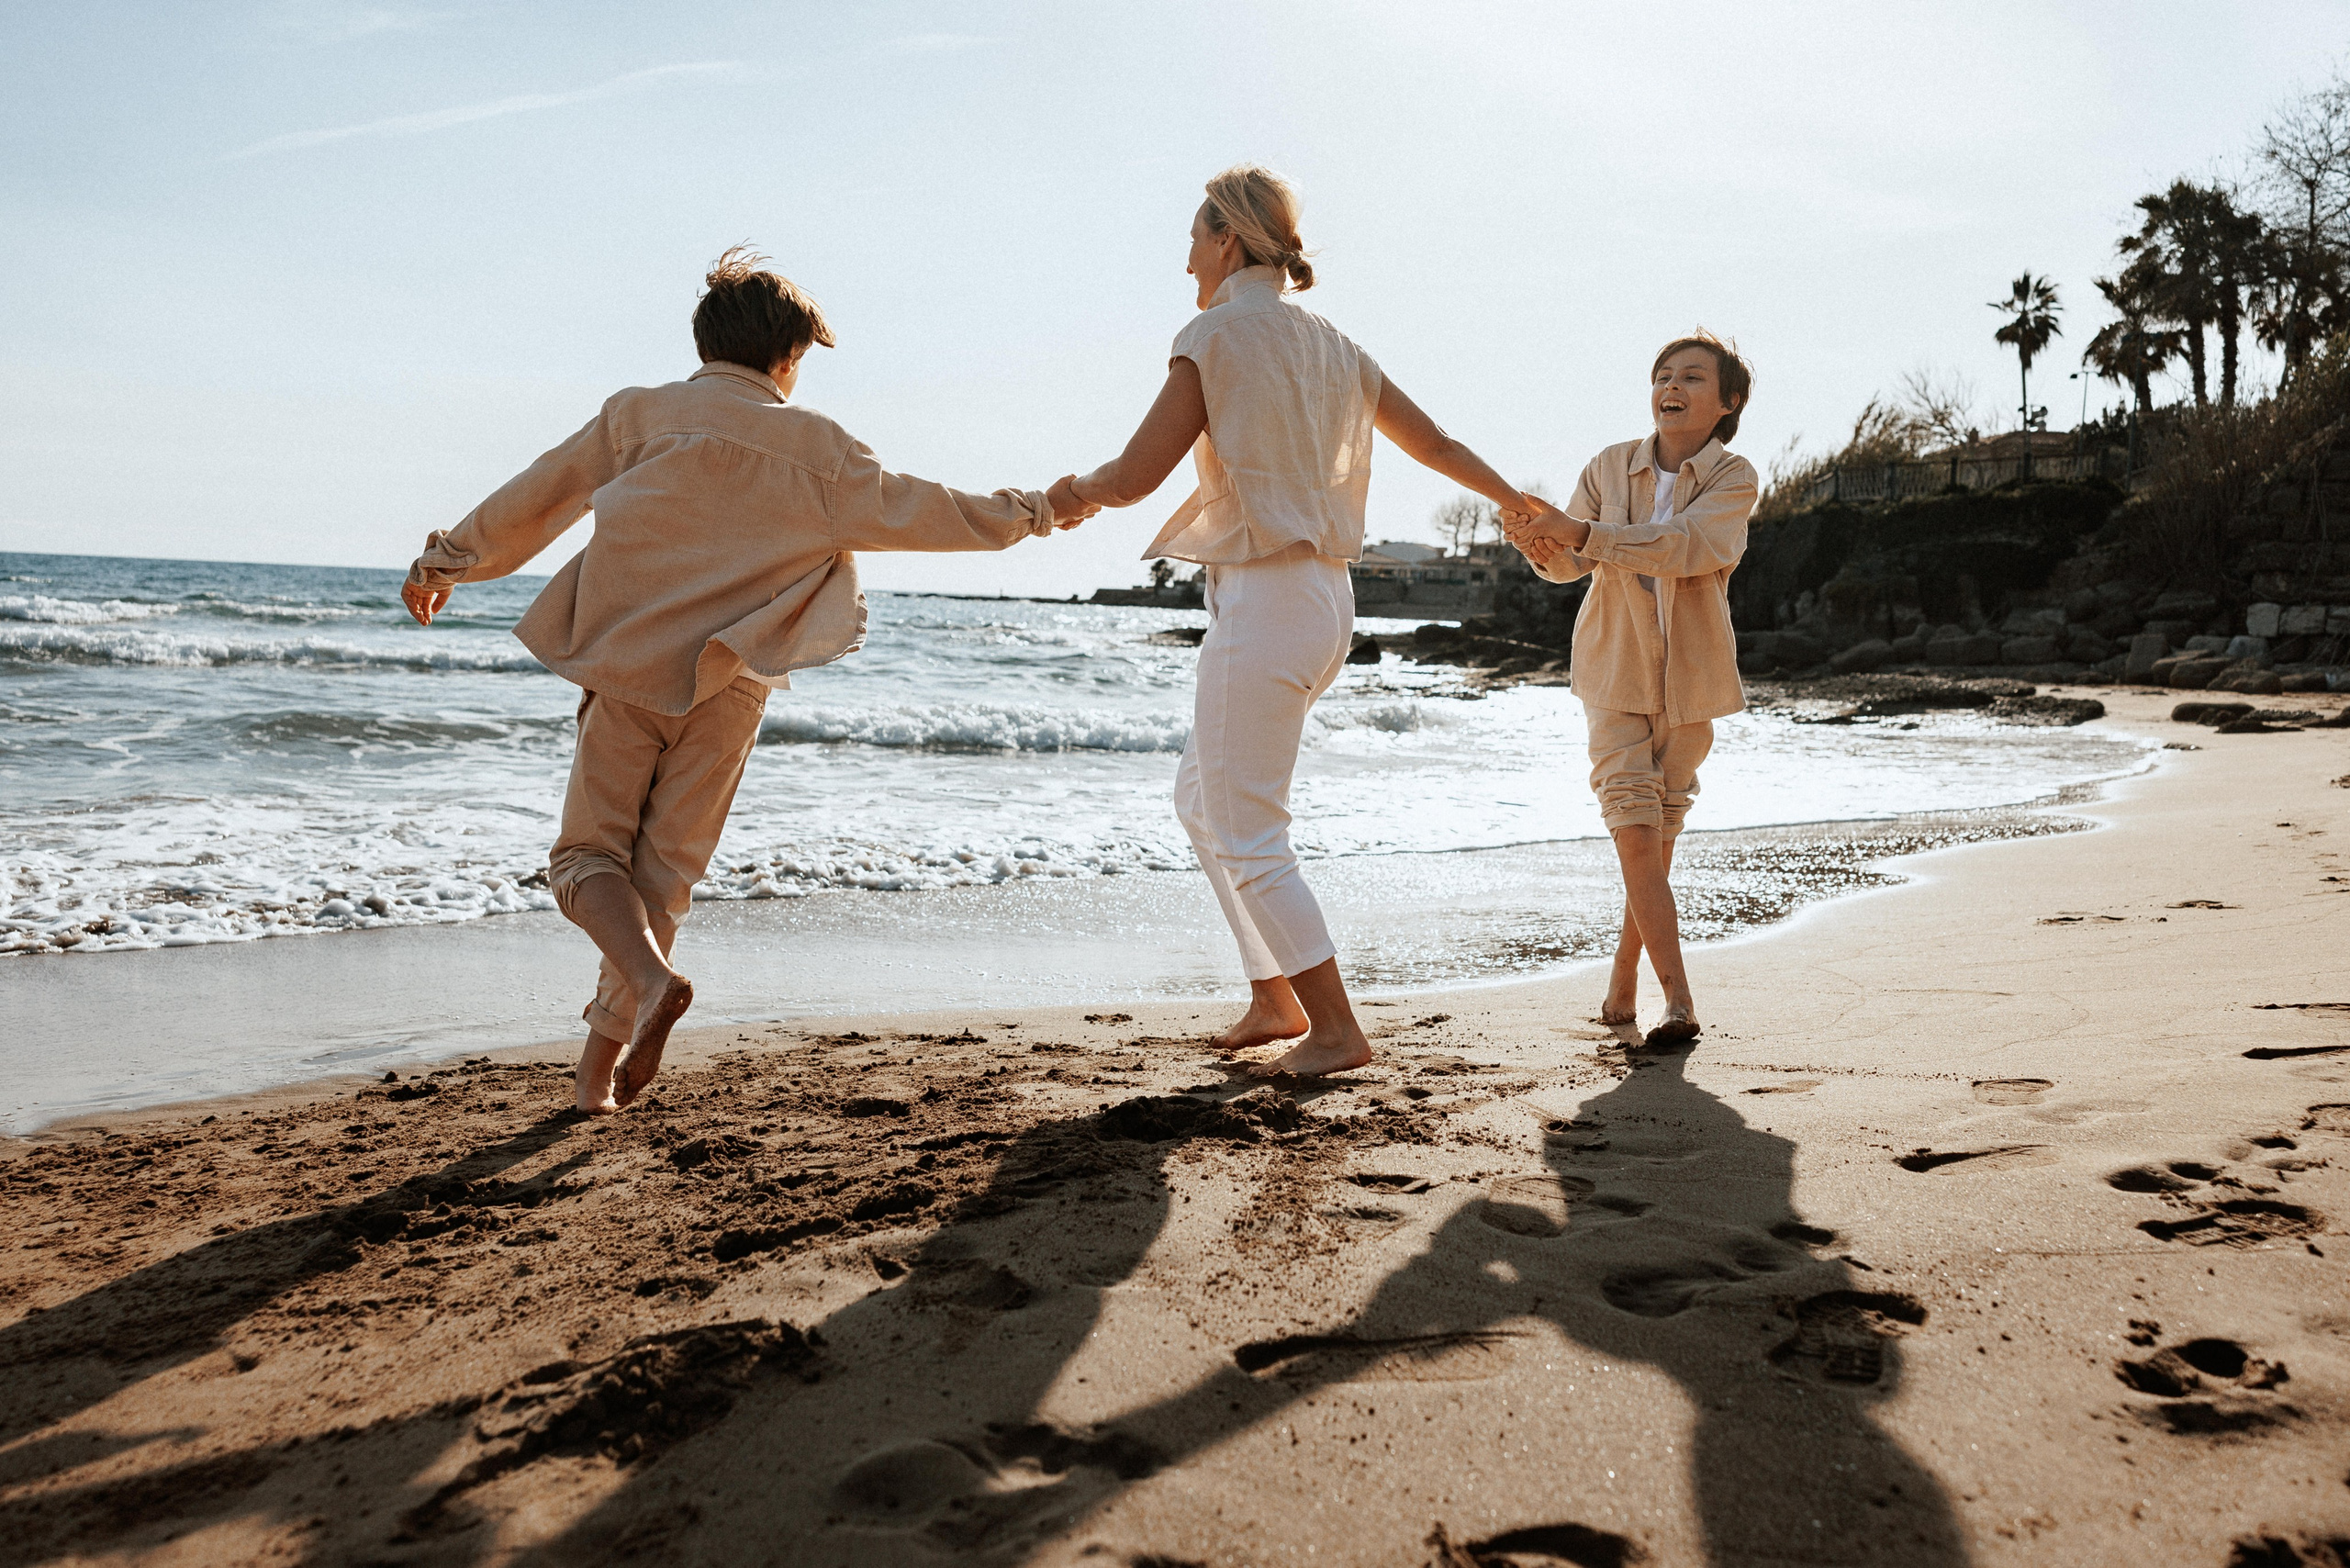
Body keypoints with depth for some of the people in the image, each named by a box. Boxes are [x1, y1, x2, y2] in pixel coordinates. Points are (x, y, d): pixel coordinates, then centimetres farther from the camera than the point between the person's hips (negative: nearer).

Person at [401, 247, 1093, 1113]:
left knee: (588, 853, 9)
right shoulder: (815, 445, 2)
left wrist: (445, 562, 26)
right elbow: (919, 513, 4)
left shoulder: (638, 414, 6)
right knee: (664, 871, 10)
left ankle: (651, 979, -18)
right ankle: (603, 1054, 11)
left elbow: (532, 498, 13)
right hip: (726, 688, 0)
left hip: (625, 666, 0)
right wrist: (1033, 512, 18)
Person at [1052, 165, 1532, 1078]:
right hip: (1325, 598, 9)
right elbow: (1435, 444, 22)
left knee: (1246, 835, -1)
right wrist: (1520, 507, 37)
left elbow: (1136, 476, -12)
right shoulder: (1331, 346, 14)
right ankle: (1274, 999, 23)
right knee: (1202, 798, 20)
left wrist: (1075, 491, 10)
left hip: (1262, 600, -9)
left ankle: (1335, 1029, 2)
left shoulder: (1217, 335, -9)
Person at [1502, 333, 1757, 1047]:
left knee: (1659, 833, 8)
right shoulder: (1612, 466, 0)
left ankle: (1623, 984, 23)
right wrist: (1541, 542, -27)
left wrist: (1580, 532, -37)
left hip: (1689, 678, 0)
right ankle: (1679, 999, -12)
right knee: (1634, 827, -12)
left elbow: (1687, 546, -27)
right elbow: (1570, 565, -2)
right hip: (1617, 668, 1)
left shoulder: (1734, 478, -8)